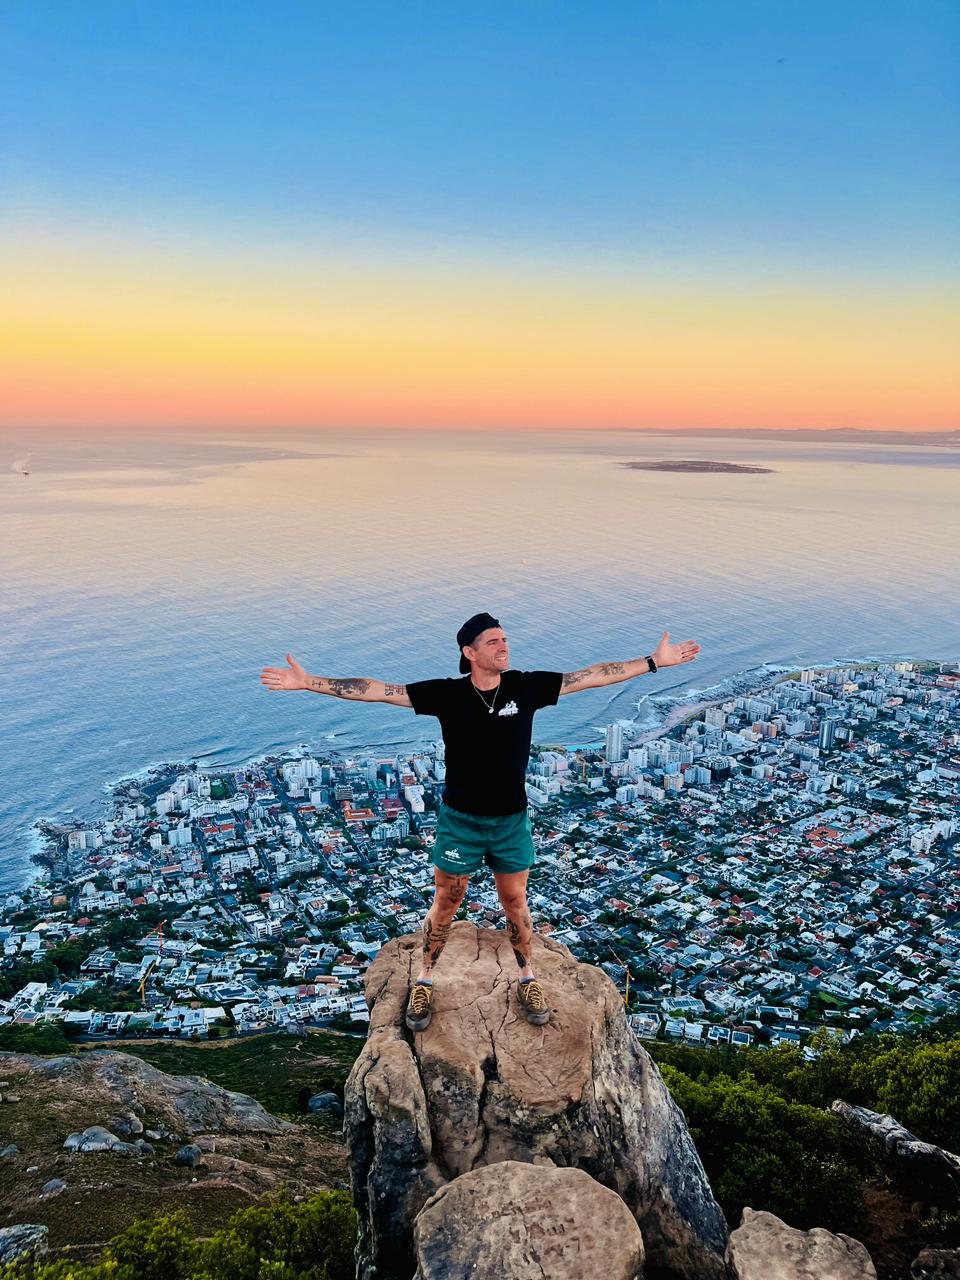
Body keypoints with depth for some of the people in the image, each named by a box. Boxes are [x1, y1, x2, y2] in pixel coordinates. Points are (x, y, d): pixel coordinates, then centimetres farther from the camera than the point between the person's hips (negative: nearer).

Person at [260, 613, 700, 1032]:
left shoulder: (526, 687, -9)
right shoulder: (447, 694, -15)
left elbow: (592, 676, -5)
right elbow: (375, 690, -17)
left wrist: (654, 661, -4)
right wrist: (309, 683, -22)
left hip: (512, 821, 2)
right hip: (460, 820, -1)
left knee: (514, 902, 16)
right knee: (445, 903, 12)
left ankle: (528, 979, 38)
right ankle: (424, 981, 32)